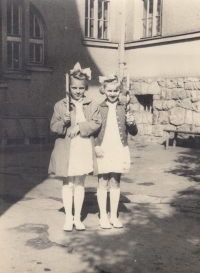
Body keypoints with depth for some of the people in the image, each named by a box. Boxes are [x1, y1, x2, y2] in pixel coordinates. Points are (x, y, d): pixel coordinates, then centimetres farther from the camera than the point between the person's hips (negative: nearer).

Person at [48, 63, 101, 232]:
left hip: (84, 149, 1)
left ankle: (77, 217, 21)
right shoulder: (60, 105, 1)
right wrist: (63, 123, -23)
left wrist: (80, 126, -19)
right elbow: (53, 126, -2)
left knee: (80, 183, 9)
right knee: (68, 183, 7)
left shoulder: (92, 105, 3)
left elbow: (96, 123, -7)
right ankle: (68, 218, 18)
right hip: (66, 149, 0)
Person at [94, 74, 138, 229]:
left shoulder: (125, 107, 3)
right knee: (103, 183, 5)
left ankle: (114, 215, 21)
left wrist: (132, 123, -16)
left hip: (119, 150, 1)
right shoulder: (98, 108, 1)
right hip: (102, 150, -1)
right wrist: (96, 146, -8)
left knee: (115, 183, 9)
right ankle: (103, 216, 17)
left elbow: (134, 133, 5)